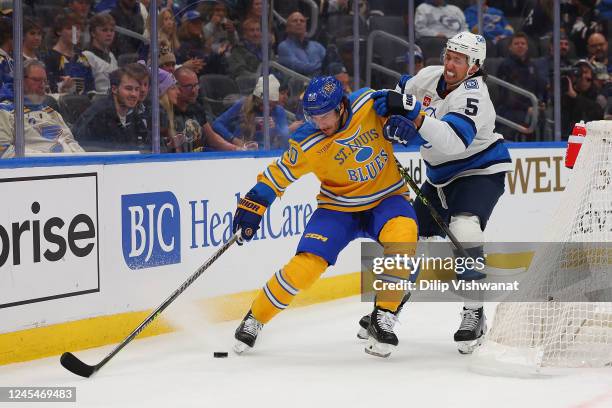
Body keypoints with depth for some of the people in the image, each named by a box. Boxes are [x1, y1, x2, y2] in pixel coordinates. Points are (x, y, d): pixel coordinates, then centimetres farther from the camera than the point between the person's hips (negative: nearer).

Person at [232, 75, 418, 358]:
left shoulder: (370, 103, -17)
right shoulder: (308, 143, -19)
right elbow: (280, 173, -8)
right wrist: (253, 205, -13)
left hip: (385, 199, 1)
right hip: (338, 207, -1)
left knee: (403, 235, -33)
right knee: (306, 264, -18)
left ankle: (383, 317, -18)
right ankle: (255, 318, 7)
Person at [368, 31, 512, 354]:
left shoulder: (473, 97, -27)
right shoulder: (429, 76, -6)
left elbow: (453, 142, -42)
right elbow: (402, 93, 13)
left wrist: (414, 113, -48)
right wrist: (396, 121, -9)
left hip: (480, 172, -8)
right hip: (441, 176, 8)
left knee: (463, 229, -30)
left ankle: (474, 313, -22)